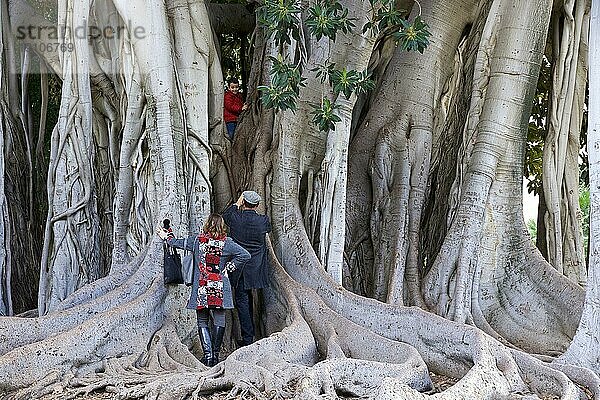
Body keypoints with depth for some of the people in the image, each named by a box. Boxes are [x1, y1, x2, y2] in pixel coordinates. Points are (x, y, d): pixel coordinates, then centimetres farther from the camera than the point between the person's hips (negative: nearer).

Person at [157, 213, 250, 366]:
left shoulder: (197, 239, 0)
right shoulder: (226, 242, -4)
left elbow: (179, 243, 16)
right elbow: (245, 255, -11)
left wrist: (167, 237, 36)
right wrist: (229, 267, -1)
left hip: (201, 288, 1)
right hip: (220, 289, -1)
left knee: (202, 322, 7)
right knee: (219, 322, 6)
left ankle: (208, 354, -3)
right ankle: (215, 355, 7)